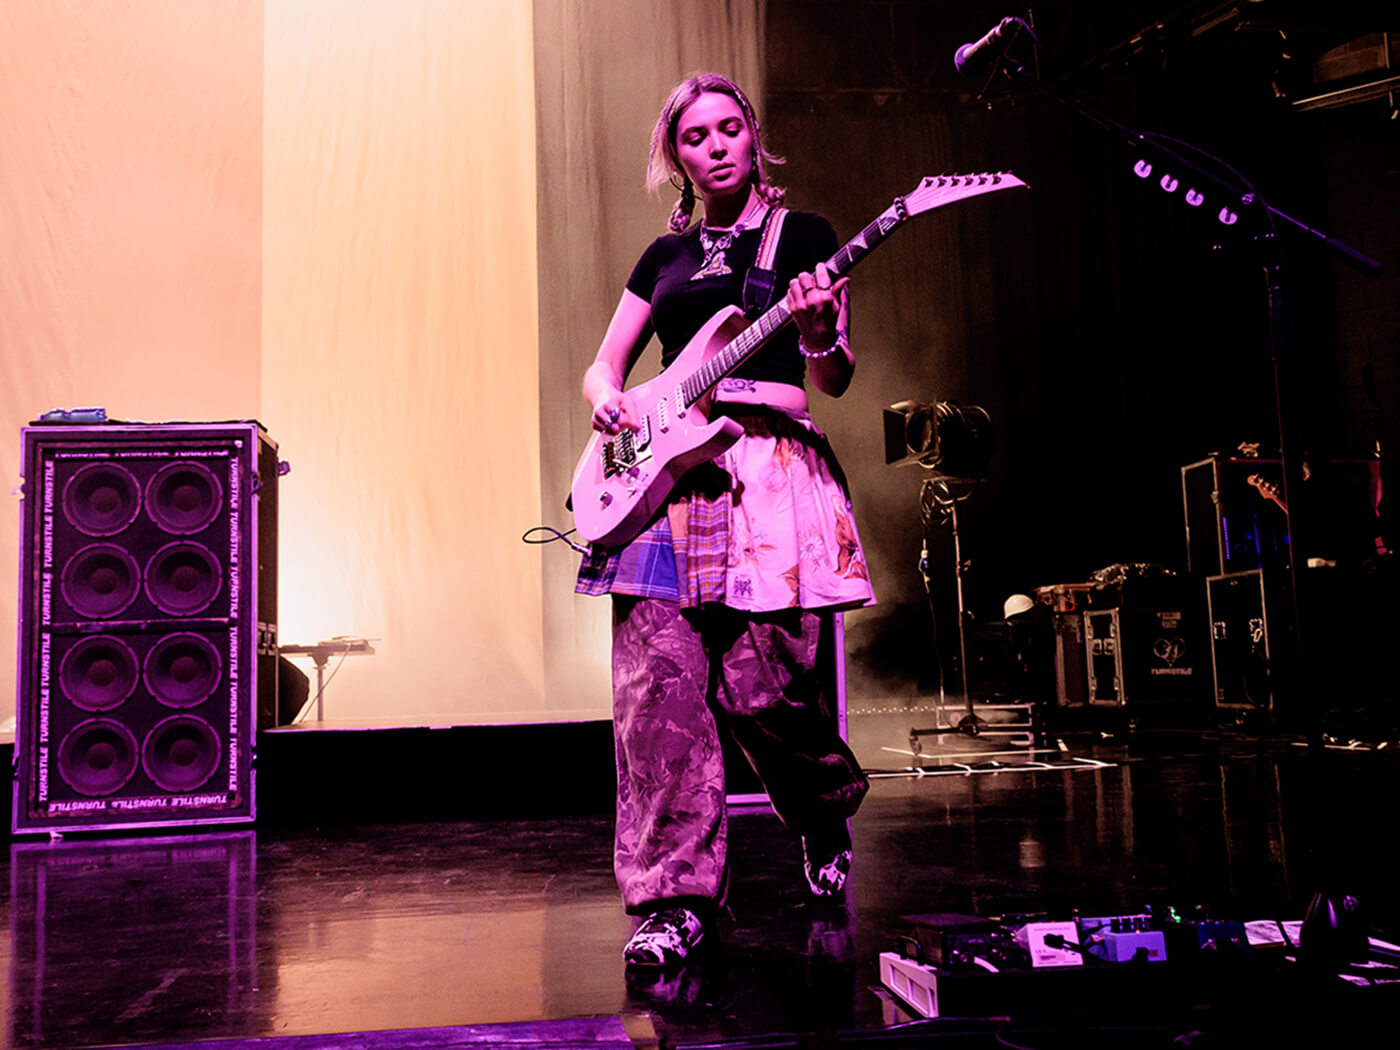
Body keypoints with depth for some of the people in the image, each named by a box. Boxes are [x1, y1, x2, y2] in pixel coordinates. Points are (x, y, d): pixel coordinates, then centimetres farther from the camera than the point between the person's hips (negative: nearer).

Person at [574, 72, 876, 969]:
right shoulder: (664, 256, 21)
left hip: (767, 467, -3)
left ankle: (829, 814, 24)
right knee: (656, 687, -8)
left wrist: (817, 335, -21)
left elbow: (835, 380, 1)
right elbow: (604, 365, 24)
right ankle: (675, 897, -1)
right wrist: (611, 401, 1)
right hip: (665, 470, 4)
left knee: (761, 688, -8)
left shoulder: (800, 234, 10)